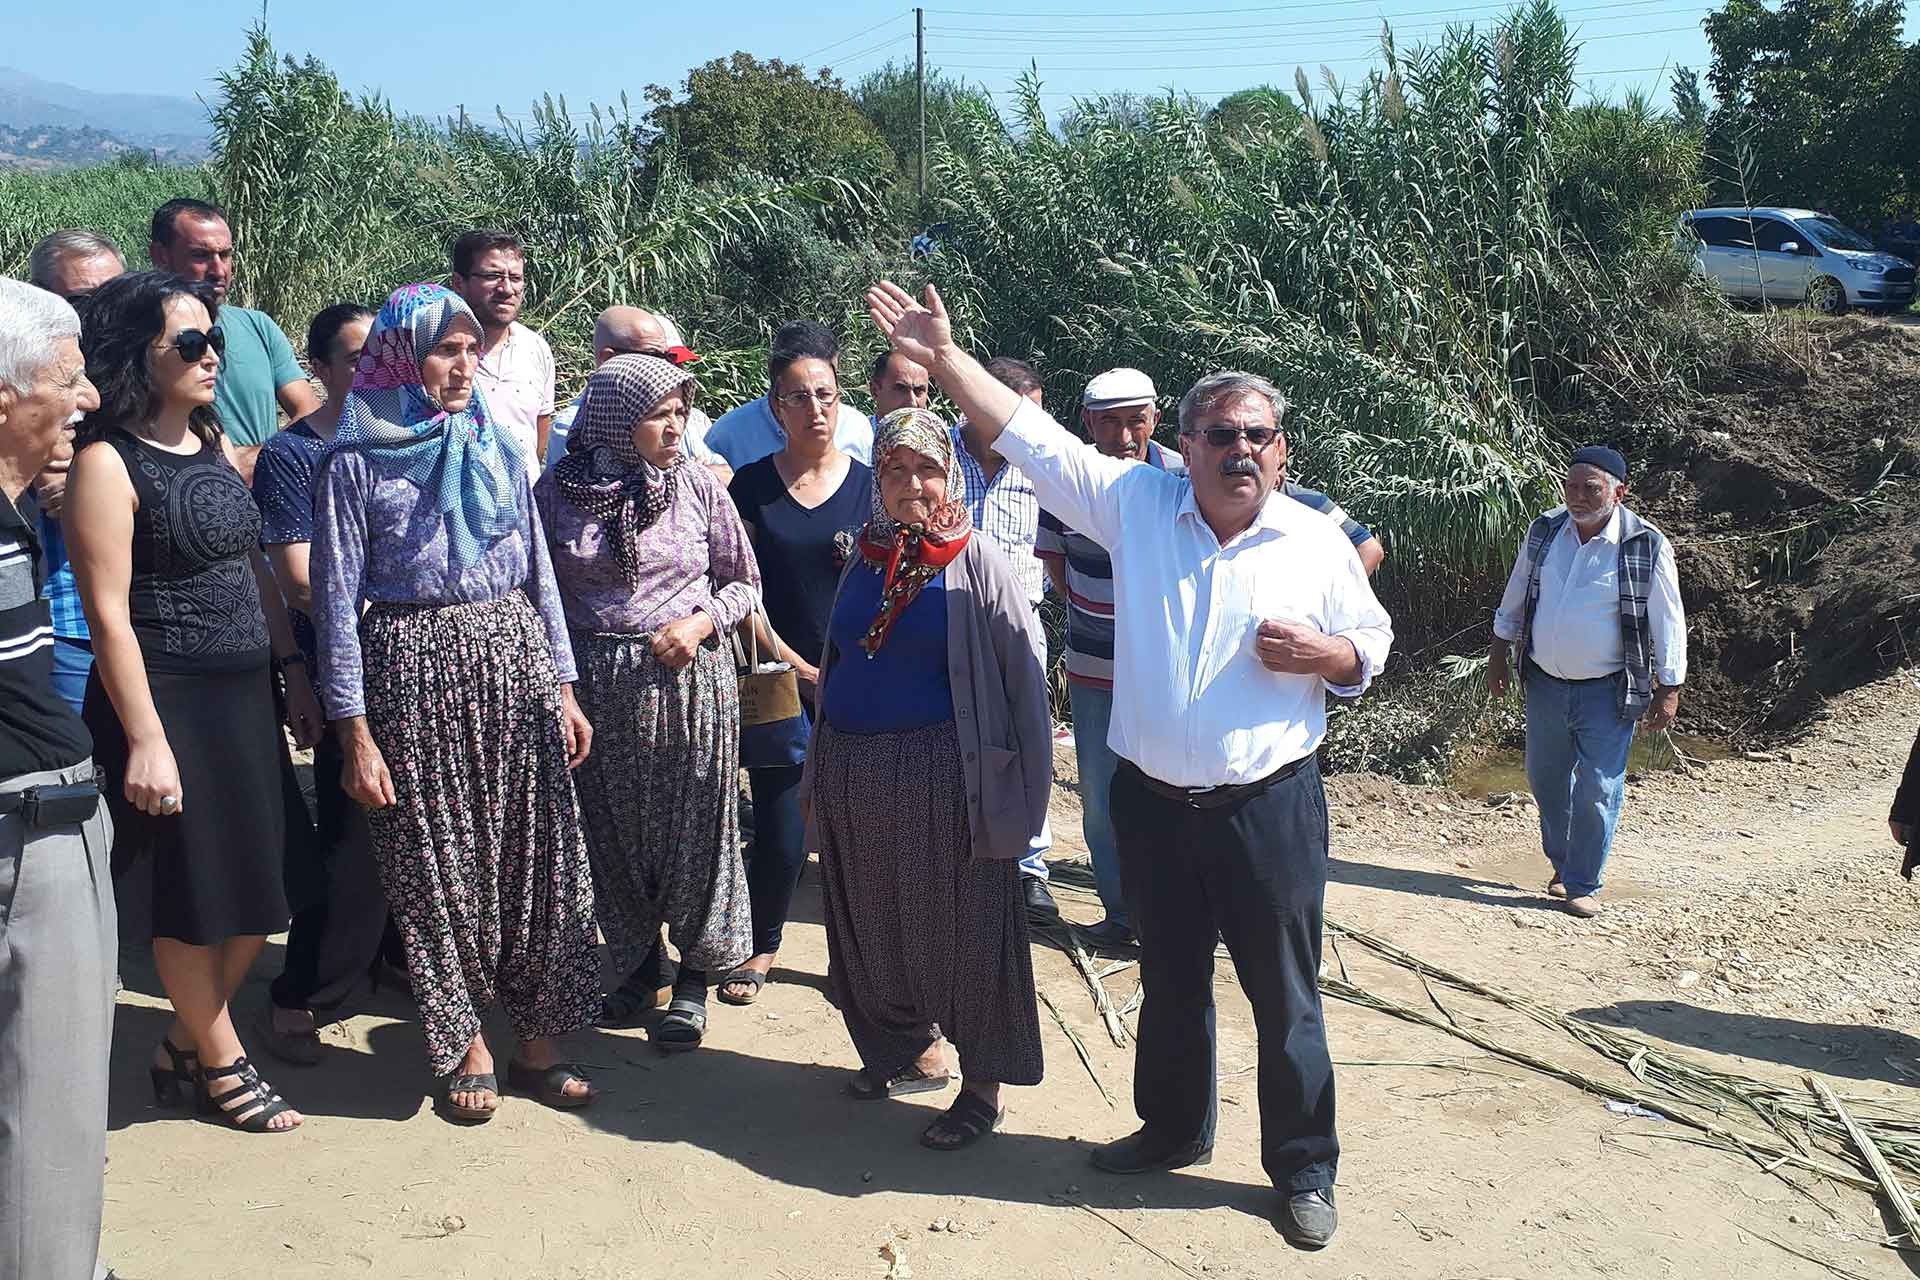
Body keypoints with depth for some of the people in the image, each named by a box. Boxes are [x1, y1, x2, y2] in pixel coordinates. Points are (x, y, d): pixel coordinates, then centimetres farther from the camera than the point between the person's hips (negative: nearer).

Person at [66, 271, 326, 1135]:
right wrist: (145, 738, -18)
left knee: (259, 884, 13)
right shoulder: (109, 462, -12)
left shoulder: (212, 444, 11)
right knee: (193, 896, 5)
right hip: (168, 700, -8)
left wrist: (292, 672, 13)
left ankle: (188, 1039, 32)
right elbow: (108, 613, -16)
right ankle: (221, 1064, 23)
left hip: (245, 694, 8)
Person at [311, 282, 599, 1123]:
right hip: (415, 669, -4)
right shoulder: (356, 463, -3)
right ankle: (464, 1047, 21)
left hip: (514, 659, 4)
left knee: (539, 857, 5)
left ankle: (538, 1042, 18)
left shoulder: (497, 448, 9)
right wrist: (355, 735, -9)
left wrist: (562, 687, 8)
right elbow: (337, 602, -5)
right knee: (436, 865, 5)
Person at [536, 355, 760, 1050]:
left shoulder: (697, 484, -2)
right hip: (598, 684, 1)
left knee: (694, 827, 5)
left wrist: (702, 621, -11)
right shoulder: (557, 490, -2)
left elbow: (743, 580, 7)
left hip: (691, 677, 0)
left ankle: (694, 973, 24)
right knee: (613, 828, 10)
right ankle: (634, 960, 32)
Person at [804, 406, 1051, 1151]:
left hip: (940, 774, -6)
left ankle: (983, 1087, 17)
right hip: (852, 771, 6)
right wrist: (822, 774, 14)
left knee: (960, 927, 3)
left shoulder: (976, 564, -9)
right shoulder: (865, 557, 7)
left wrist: (1024, 794, -16)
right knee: (871, 925, 16)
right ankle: (913, 1050, 36)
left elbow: (1021, 680, -11)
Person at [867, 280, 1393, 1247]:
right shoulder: (1138, 505, 0)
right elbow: (1030, 436, -2)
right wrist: (943, 356, -6)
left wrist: (1319, 652, -14)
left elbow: (1370, 647, 8)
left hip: (1269, 807, -2)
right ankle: (1174, 1128, 40)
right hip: (1153, 802, 2)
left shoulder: (1317, 543, -1)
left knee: (1284, 996, 6)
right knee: (1169, 981, 19)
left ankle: (1304, 1171, 24)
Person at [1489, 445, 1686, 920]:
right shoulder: (1543, 532, -1)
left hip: (1607, 693, -4)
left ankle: (1582, 885, 14)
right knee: (1545, 781, 16)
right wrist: (1499, 655, 13)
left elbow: (1668, 624, -7)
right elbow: (1513, 600, 12)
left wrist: (1669, 690, -7)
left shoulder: (1647, 547, -13)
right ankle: (1562, 862, 36)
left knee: (1597, 791, 0)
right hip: (1544, 684, 5)